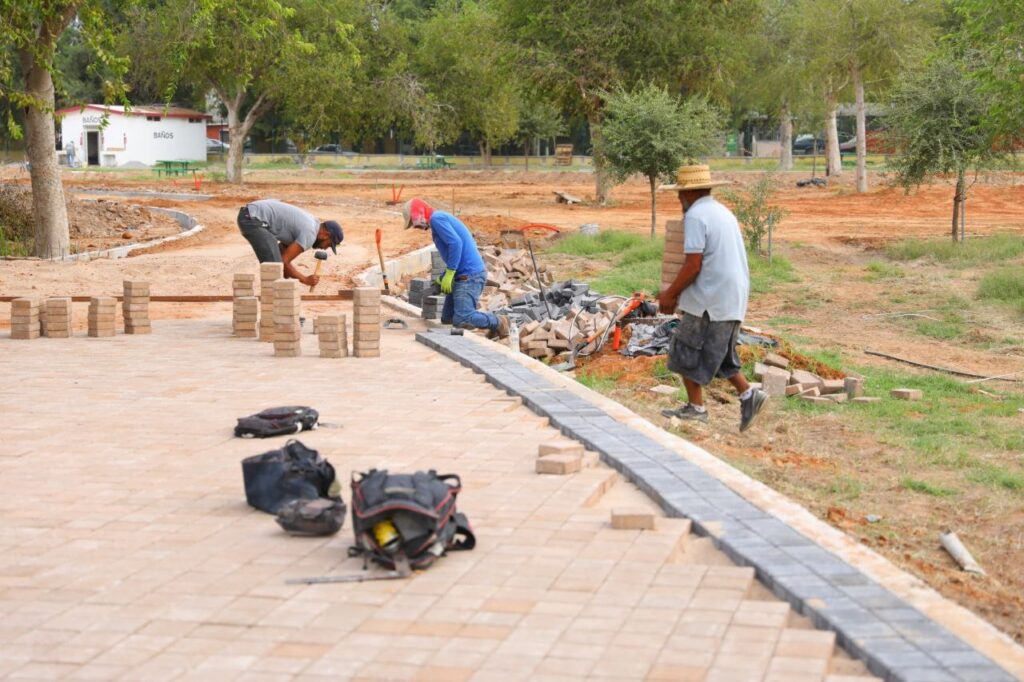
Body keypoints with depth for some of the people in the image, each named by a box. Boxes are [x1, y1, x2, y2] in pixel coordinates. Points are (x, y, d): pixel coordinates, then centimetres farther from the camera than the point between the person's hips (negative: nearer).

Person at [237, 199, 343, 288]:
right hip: (253, 218, -11)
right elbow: (283, 262, -13)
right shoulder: (310, 234, -13)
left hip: (249, 215, 11)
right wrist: (305, 279, -2)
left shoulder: (308, 223, 18)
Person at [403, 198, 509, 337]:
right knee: (447, 318, 6)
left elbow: (455, 243, -22)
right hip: (464, 275, 11)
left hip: (470, 275, -11)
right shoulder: (441, 219, 23)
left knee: (462, 320, -20)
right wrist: (443, 279, 19)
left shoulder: (436, 218, -9)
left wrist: (448, 275, -18)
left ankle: (498, 323, -1)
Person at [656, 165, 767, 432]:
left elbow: (693, 265, -19)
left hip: (710, 300, -9)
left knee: (686, 351, 4)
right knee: (719, 353, 19)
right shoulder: (723, 212, 17)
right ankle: (748, 394, 8)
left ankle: (696, 408, 10)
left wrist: (670, 294, -7)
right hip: (733, 297, 9)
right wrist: (677, 292, 23)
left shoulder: (695, 216, -13)